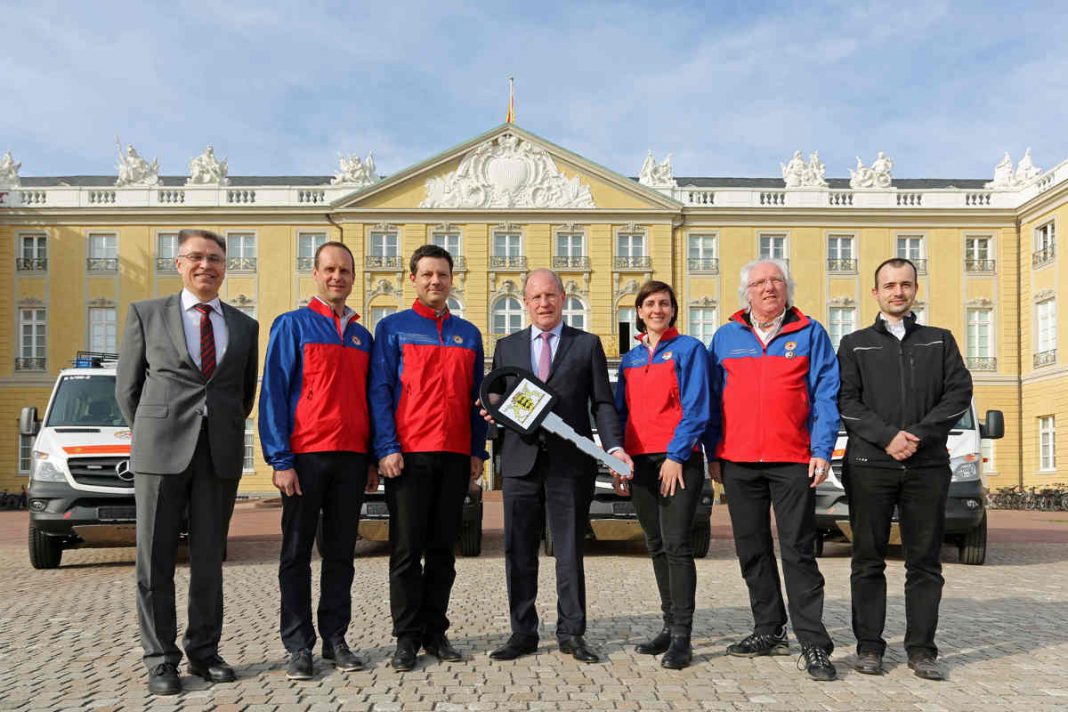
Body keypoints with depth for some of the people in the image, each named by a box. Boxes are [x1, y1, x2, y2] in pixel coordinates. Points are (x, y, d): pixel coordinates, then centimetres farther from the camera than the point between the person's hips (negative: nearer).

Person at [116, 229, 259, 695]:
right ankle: (161, 660, 12)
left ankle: (204, 652, 19)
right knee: (156, 560, 2)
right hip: (161, 452, -2)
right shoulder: (146, 314, 6)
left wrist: (226, 433, 13)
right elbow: (127, 386, 9)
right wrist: (153, 437, 9)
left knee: (209, 560, 8)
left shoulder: (245, 326, 11)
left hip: (220, 455, 2)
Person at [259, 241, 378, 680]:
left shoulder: (362, 337, 15)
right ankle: (298, 646, 9)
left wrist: (372, 459, 10)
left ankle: (336, 639, 16)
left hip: (352, 458, 5)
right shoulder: (292, 325, 1)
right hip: (305, 456, -4)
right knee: (297, 553, 3)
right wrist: (280, 460, -12)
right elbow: (274, 394, -5)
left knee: (341, 552, 8)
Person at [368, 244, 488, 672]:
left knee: (443, 548, 8)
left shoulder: (468, 333, 14)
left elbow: (477, 396, 14)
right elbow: (380, 392, -2)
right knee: (407, 548, 0)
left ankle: (435, 632, 17)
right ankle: (407, 637, 9)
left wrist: (478, 451, 7)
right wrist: (387, 449, -11)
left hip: (456, 456, 3)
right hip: (407, 455, -3)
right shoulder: (393, 328, 4)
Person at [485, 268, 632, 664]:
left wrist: (614, 446, -11)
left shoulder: (587, 345, 9)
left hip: (570, 463, -2)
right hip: (520, 462, 2)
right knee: (518, 553, 5)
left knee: (570, 552, 4)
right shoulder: (507, 347, 15)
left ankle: (571, 634, 14)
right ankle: (523, 633, 16)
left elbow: (602, 402, 3)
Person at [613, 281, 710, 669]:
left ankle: (681, 637, -7)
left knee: (676, 544, -10)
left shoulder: (689, 349, 1)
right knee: (657, 546, 9)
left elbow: (696, 407, -7)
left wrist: (676, 455, -14)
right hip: (640, 461, 6)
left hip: (678, 460, -6)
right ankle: (670, 626, 17)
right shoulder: (630, 358, 16)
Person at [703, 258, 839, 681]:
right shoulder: (726, 338, 11)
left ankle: (814, 644, 1)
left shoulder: (810, 334, 4)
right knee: (752, 551, 10)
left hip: (793, 461, -3)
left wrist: (821, 451, -8)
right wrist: (713, 455, 7)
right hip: (738, 462, 3)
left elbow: (825, 396, 1)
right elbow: (713, 400, 12)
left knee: (798, 551, -4)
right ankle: (769, 631, 22)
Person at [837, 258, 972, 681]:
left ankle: (921, 649, 11)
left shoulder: (939, 342, 15)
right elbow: (846, 401, 1)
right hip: (869, 466, -1)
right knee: (868, 561, 2)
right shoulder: (855, 344, 12)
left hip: (927, 466, 1)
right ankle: (869, 646, 10)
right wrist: (887, 436, -13)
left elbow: (959, 393, 3)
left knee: (925, 562, 3)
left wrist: (919, 434, -10)